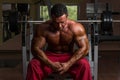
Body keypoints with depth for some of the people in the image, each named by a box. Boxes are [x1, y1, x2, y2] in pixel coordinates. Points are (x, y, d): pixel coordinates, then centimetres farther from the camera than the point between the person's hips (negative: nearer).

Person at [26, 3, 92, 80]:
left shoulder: (76, 27, -20)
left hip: (69, 56, 0)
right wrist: (51, 64, -29)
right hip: (50, 56, 1)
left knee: (84, 64, -30)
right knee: (33, 65, -27)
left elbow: (84, 48, -19)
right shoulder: (43, 28, -19)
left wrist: (68, 64, -29)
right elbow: (35, 48, -17)